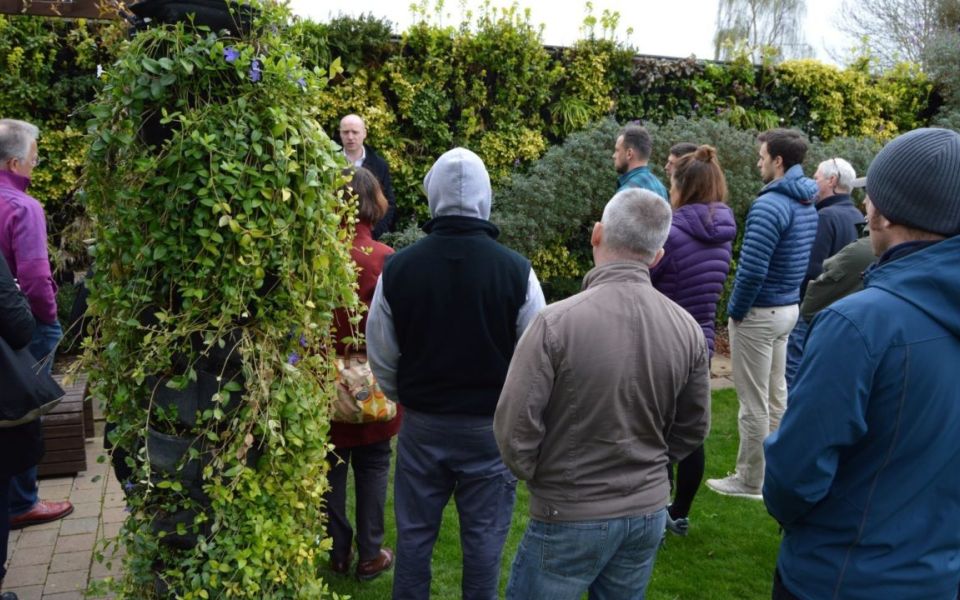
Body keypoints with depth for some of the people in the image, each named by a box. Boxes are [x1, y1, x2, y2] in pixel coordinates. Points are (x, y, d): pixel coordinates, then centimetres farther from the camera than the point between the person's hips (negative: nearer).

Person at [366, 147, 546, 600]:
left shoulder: (397, 268, -8)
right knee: (483, 538, 12)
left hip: (422, 425, 2)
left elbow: (382, 357, 0)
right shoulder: (516, 270, -13)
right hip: (491, 427, -1)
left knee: (414, 534, 16)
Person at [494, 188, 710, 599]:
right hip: (648, 513, 4)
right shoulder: (688, 329, -7)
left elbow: (514, 427, -17)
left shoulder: (556, 322, -22)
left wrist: (538, 477, 3)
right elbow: (693, 430, 4)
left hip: (570, 516, -4)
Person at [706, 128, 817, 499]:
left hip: (759, 313, -9)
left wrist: (736, 311, -12)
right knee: (776, 393, 17)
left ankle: (750, 481, 11)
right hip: (788, 309, 9)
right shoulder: (808, 204, 8)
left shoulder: (770, 205, -22)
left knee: (753, 402, 1)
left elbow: (752, 269, -26)